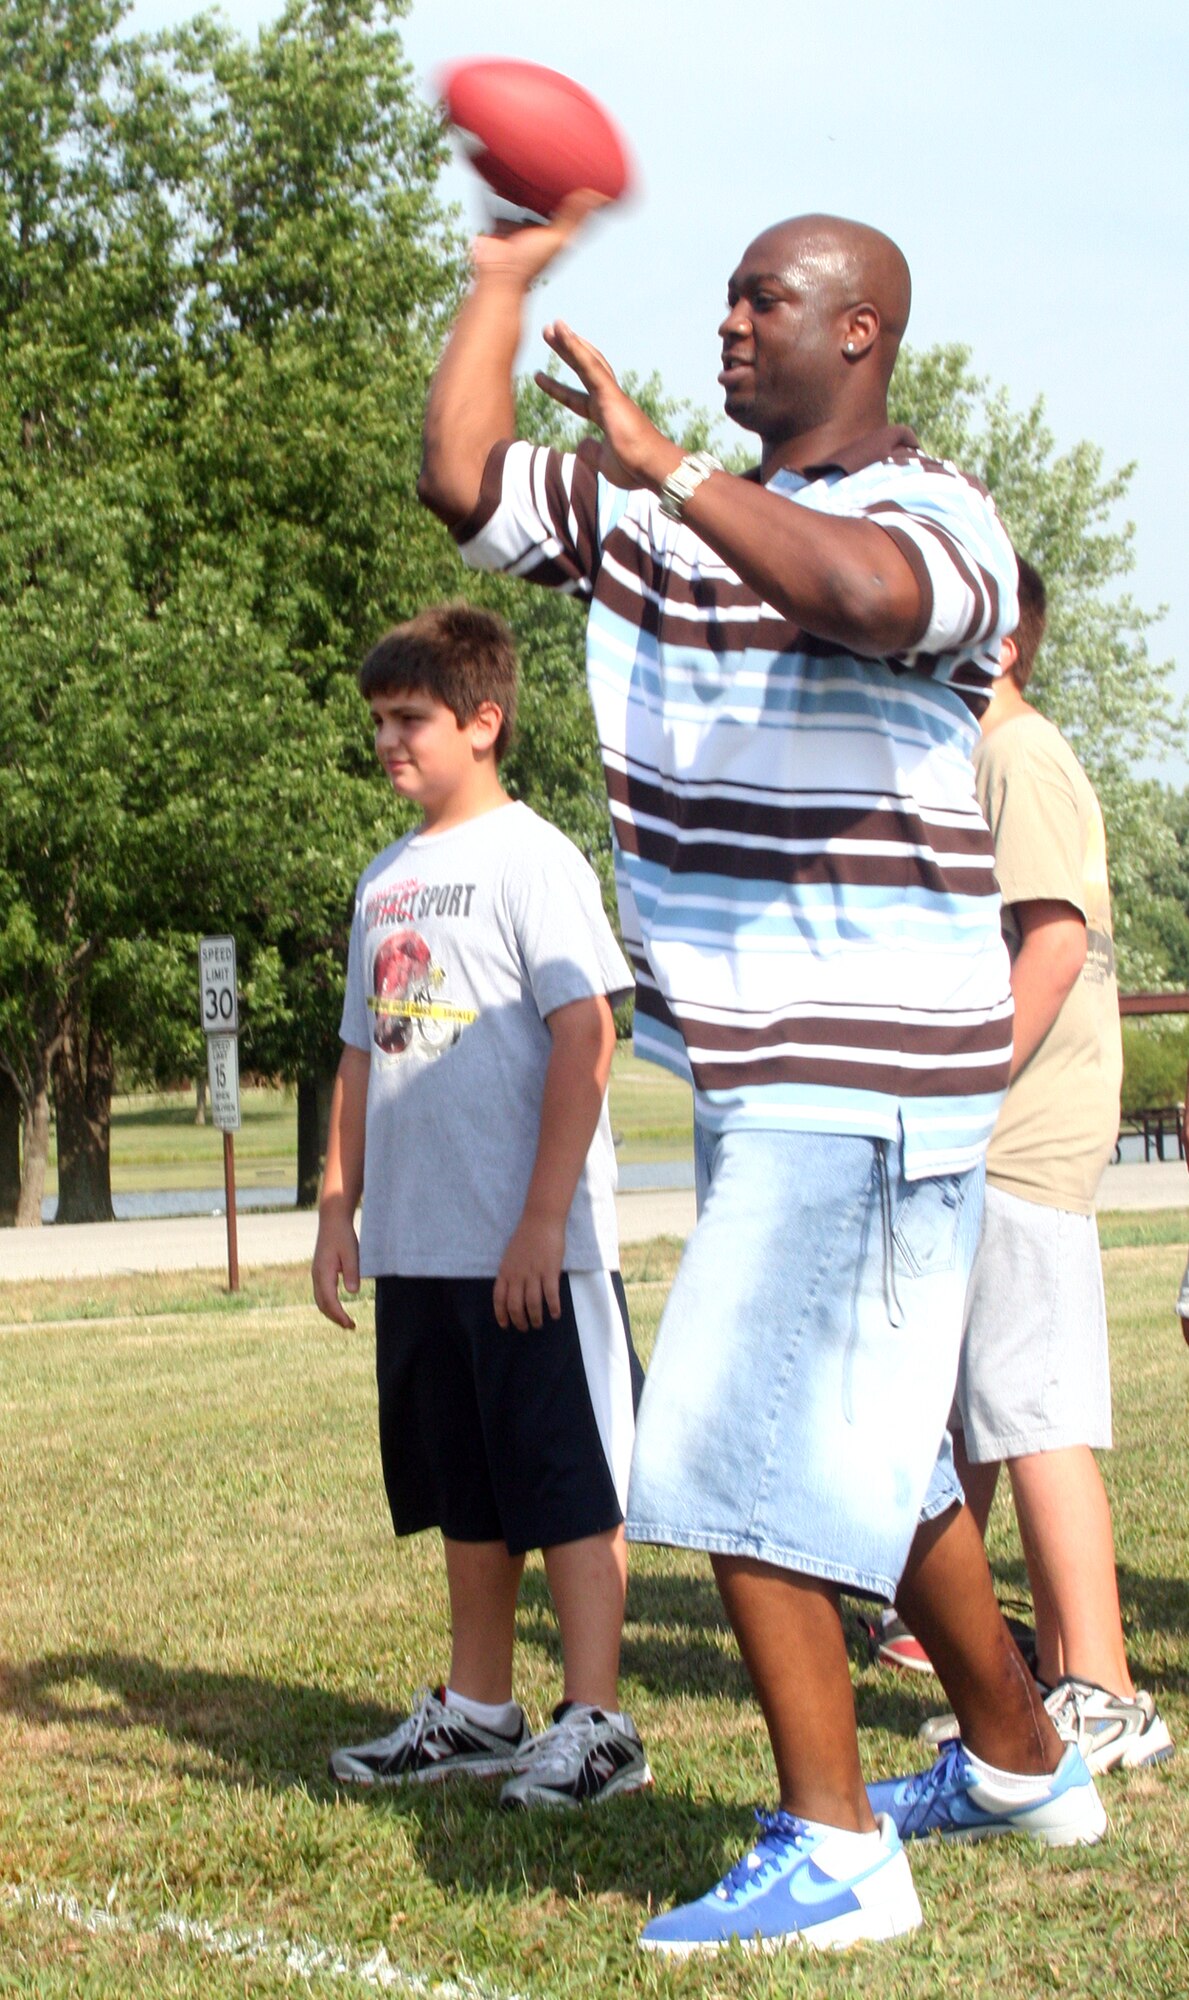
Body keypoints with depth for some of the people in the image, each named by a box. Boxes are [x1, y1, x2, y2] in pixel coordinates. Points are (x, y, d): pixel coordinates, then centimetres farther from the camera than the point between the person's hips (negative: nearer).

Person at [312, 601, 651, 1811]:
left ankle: (594, 1726, 3)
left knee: (570, 1484, -2)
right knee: (463, 1491, 15)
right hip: (417, 1247, 8)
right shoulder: (385, 881, 15)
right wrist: (340, 1202, 13)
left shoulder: (530, 858, -8)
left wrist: (543, 1219, -18)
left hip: (531, 1250, -8)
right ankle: (477, 1712, 24)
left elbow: (586, 1037, -15)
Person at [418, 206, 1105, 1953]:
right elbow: (460, 481, 6)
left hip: (867, 1068, -9)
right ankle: (1022, 1766, 35)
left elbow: (865, 591, -36)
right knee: (868, 1443, 19)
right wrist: (510, 271, 10)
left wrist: (662, 462, -28)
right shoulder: (653, 514, 12)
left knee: (747, 1438, -12)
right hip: (759, 1065, 9)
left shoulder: (939, 517, -12)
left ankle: (833, 1851, -4)